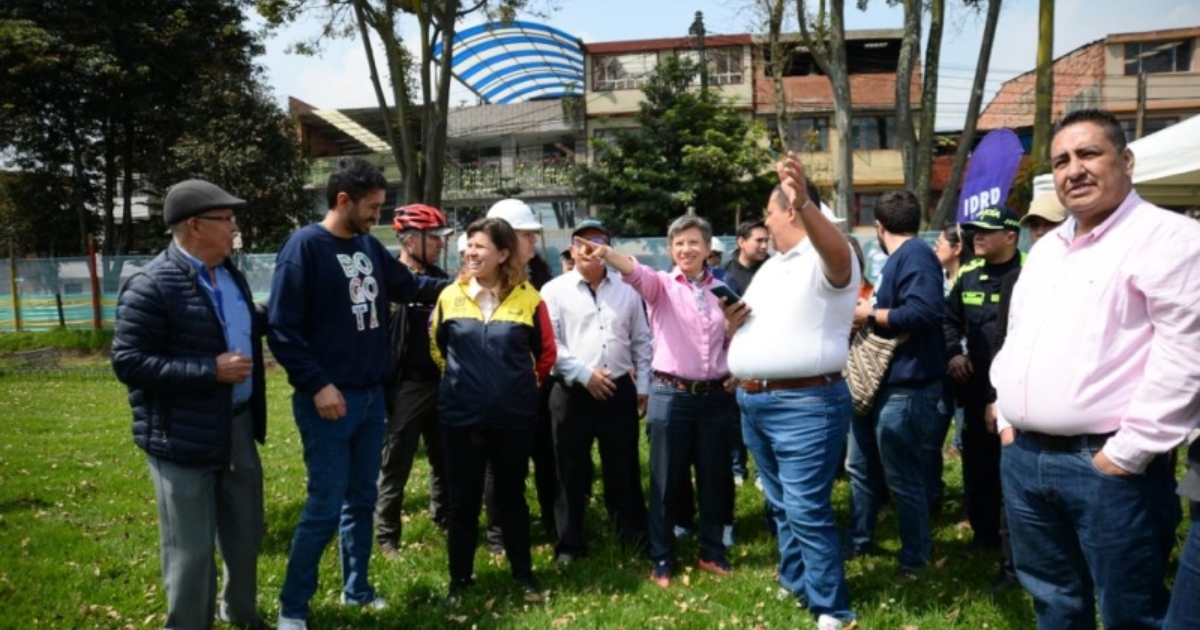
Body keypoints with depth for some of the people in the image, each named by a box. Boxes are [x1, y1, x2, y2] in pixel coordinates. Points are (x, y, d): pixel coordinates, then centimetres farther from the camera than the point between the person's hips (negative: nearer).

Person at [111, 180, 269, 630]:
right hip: (185, 438, -8)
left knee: (245, 536, 21)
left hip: (238, 426, 8)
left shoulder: (230, 273, 7)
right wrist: (211, 371, -23)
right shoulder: (150, 287, -18)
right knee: (191, 551, 5)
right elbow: (128, 362, -20)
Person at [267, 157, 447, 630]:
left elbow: (407, 286, 24)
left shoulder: (369, 246, 8)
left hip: (371, 396, 7)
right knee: (325, 507, -3)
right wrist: (317, 384, -20)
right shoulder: (305, 246, -13)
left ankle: (356, 589, 30)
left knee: (362, 499, 15)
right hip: (329, 399, -7)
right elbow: (281, 328, -16)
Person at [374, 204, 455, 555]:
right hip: (406, 386, -6)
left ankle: (445, 518, 34)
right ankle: (386, 535, 18)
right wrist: (385, 384, -15)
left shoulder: (439, 278, 10)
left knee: (445, 457, 17)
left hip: (441, 382, 6)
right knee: (396, 464, 5)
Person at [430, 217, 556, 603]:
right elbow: (437, 347, 15)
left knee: (512, 496, 13)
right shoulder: (450, 296, -1)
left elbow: (546, 352, 7)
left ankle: (523, 572, 29)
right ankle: (459, 578, 25)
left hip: (514, 416, -1)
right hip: (461, 415, 1)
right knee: (463, 499, 10)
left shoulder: (527, 298, -6)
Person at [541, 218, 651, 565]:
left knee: (624, 468, 11)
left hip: (619, 391, 2)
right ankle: (570, 543, 19)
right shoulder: (555, 290, -1)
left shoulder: (626, 289, 8)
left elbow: (641, 341, 12)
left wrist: (643, 387, 9)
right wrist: (584, 373, -14)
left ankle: (635, 534, 26)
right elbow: (548, 344, -9)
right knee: (572, 471, 6)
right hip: (572, 393, -2)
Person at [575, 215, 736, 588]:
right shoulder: (661, 286, -3)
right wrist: (606, 254, -45)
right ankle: (662, 559, 20)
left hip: (715, 396, 3)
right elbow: (637, 273, -25)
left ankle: (711, 553, 29)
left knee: (713, 479, 12)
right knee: (666, 481, 6)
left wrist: (735, 374, 0)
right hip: (671, 395, -3)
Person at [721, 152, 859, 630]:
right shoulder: (769, 266, 19)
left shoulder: (825, 259, -9)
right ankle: (794, 583, 33)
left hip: (805, 404, -9)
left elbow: (838, 251, -36)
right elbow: (747, 329, 25)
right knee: (781, 505, 18)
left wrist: (805, 202, -53)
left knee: (807, 509, -7)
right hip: (753, 402, 9)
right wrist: (732, 324, 1)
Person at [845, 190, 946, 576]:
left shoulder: (915, 255, -16)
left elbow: (924, 312, -29)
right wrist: (867, 314, 7)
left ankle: (915, 560, 19)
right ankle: (858, 541, 32)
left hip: (905, 387, -10)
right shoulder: (899, 258, 15)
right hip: (881, 382, 11)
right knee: (863, 468, 18)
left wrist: (870, 315, -19)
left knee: (902, 478, 2)